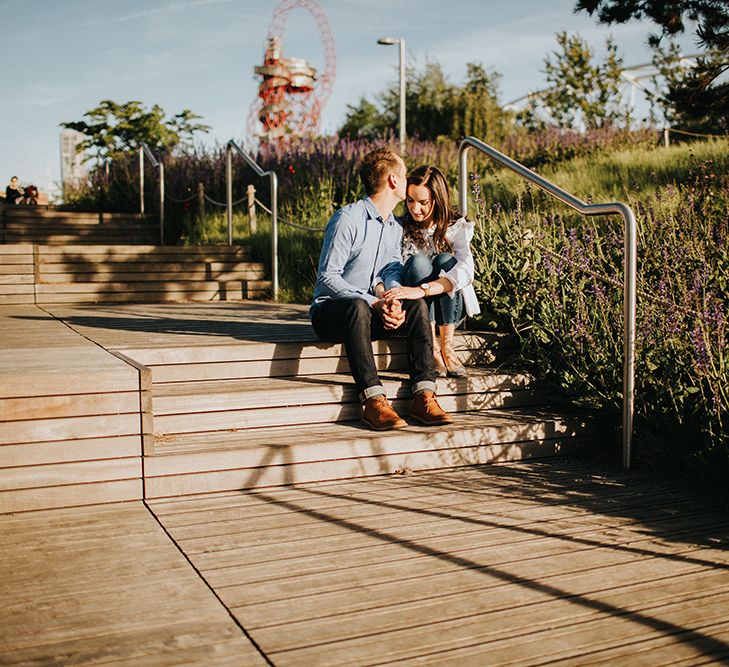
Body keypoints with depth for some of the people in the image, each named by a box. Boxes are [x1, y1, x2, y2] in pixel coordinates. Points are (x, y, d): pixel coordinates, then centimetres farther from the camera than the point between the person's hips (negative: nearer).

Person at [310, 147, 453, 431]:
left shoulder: (396, 227, 13)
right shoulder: (348, 219, -14)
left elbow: (392, 270, 2)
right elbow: (327, 276, -18)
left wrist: (394, 301, -22)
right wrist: (373, 303, -26)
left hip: (370, 312, 6)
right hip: (330, 311, -6)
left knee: (416, 305, -20)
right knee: (358, 307, -39)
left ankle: (424, 396, -27)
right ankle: (373, 401, -44)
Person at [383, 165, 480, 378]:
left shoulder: (457, 227, -7)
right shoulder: (400, 229, 0)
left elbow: (465, 270, -27)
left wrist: (422, 290, -42)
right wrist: (387, 297, -32)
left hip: (449, 310, 0)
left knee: (445, 260, -27)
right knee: (418, 261, -27)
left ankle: (447, 347, -25)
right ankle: (431, 348, -30)